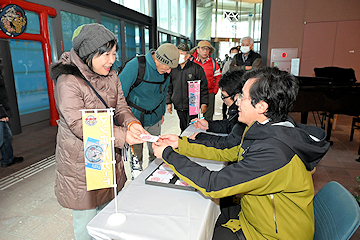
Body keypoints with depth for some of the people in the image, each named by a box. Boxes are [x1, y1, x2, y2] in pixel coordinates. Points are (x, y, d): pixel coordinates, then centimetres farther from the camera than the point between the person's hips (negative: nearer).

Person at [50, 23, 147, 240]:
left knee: (108, 210, 22)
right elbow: (80, 126, -26)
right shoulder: (68, 82, -20)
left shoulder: (111, 76, 3)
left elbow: (121, 107, 1)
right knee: (87, 217, 10)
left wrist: (131, 123, -22)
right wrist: (122, 135, -33)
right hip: (80, 160, -6)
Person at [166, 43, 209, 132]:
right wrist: (168, 102, 9)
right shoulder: (173, 69, 8)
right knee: (183, 128, 13)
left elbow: (204, 87, -2)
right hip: (178, 106, 4)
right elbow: (169, 87, 14)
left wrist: (204, 103, -6)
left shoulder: (196, 68, -3)